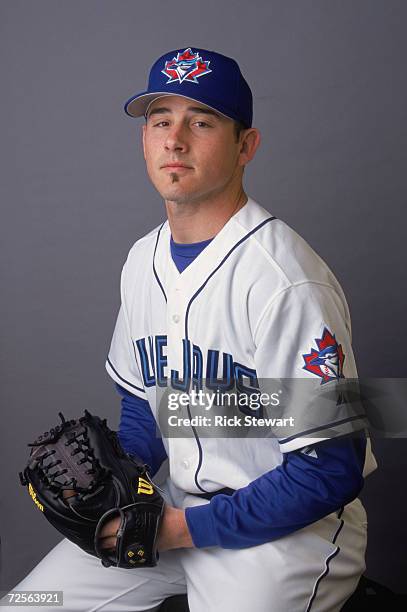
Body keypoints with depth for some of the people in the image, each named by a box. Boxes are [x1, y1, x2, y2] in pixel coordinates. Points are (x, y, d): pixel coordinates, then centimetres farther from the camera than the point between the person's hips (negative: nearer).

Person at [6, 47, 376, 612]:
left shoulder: (285, 279, -24)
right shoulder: (144, 259, 3)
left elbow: (332, 471, -22)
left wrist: (187, 527, -18)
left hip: (286, 527, -6)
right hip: (177, 507, 6)